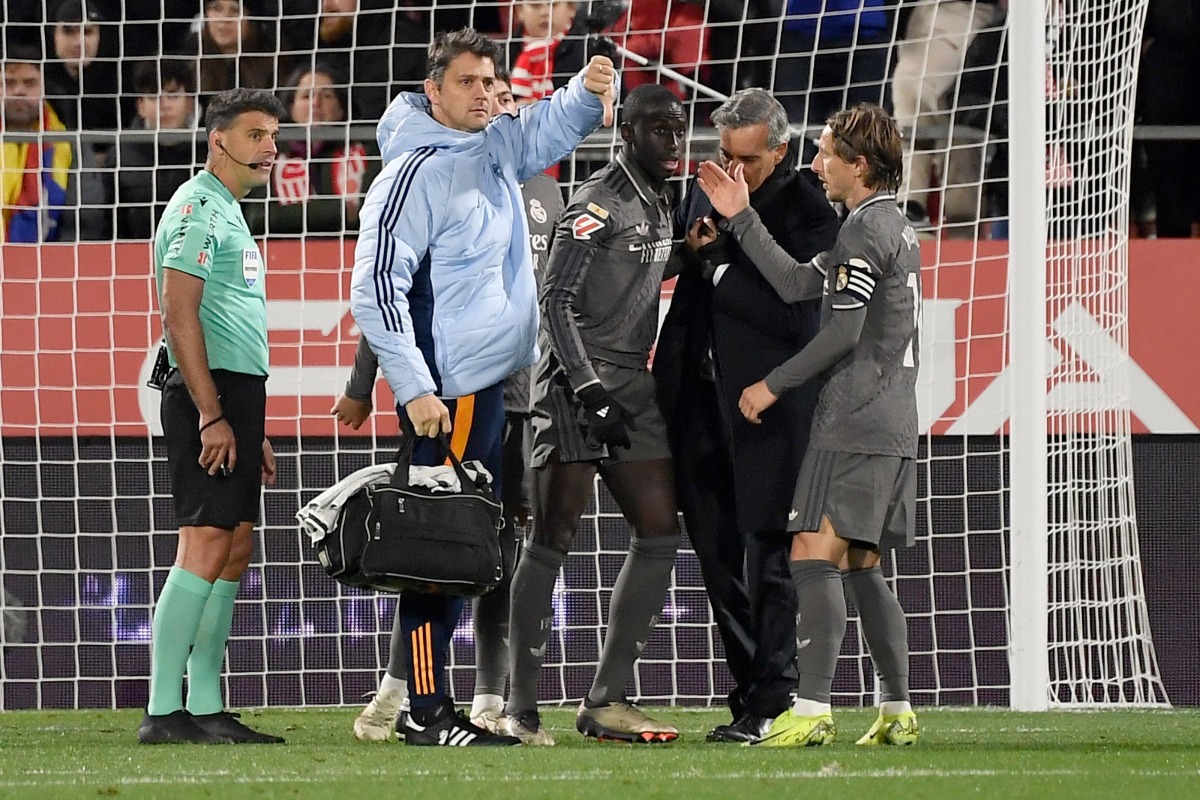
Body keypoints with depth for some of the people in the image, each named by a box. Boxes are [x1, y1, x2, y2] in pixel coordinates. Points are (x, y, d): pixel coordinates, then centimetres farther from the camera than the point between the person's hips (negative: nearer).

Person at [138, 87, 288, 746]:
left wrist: (253, 431, 25)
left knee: (234, 551, 8)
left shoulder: (229, 213, 22)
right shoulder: (197, 208, -9)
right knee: (204, 545, -14)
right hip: (206, 395, -10)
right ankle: (163, 712, -17)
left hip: (235, 398, 10)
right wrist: (211, 414, -22)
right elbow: (180, 317, -17)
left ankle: (206, 711, 10)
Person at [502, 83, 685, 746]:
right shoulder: (600, 202, -11)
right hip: (576, 381, -9)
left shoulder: (658, 205, 17)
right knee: (553, 538, -8)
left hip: (631, 386, 9)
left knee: (660, 530, 4)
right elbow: (555, 302, -16)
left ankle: (606, 702, 7)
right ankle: (520, 708, -6)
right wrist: (591, 390, -22)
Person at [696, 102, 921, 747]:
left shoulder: (866, 228, -11)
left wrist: (772, 385, -6)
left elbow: (842, 334, -15)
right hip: (892, 427, 10)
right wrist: (740, 218, 17)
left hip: (854, 422, -10)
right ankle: (897, 712, 12)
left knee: (814, 555, -14)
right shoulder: (893, 227, 20)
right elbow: (798, 284, 17)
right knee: (860, 567, 13)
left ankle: (811, 710, -22)